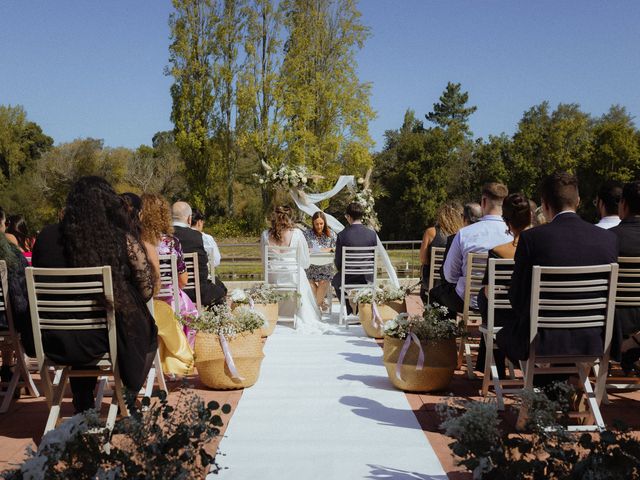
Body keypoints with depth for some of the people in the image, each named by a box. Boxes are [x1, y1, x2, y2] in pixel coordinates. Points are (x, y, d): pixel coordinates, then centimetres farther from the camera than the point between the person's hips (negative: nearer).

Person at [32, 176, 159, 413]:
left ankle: (83, 407, 45)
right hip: (103, 340, -3)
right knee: (148, 331, 28)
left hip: (55, 345, 3)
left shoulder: (47, 236, -5)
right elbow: (146, 291, -8)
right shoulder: (123, 241, -13)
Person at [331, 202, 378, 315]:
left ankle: (351, 312, 31)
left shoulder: (342, 235, -16)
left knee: (335, 280, 32)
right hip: (367, 279, 2)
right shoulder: (372, 234, -8)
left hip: (348, 279, -2)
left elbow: (338, 262, -8)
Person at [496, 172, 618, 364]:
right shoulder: (609, 239, -5)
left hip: (543, 342, -4)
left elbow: (517, 297, -6)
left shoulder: (531, 238, -15)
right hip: (591, 343, 4)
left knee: (504, 332, 27)